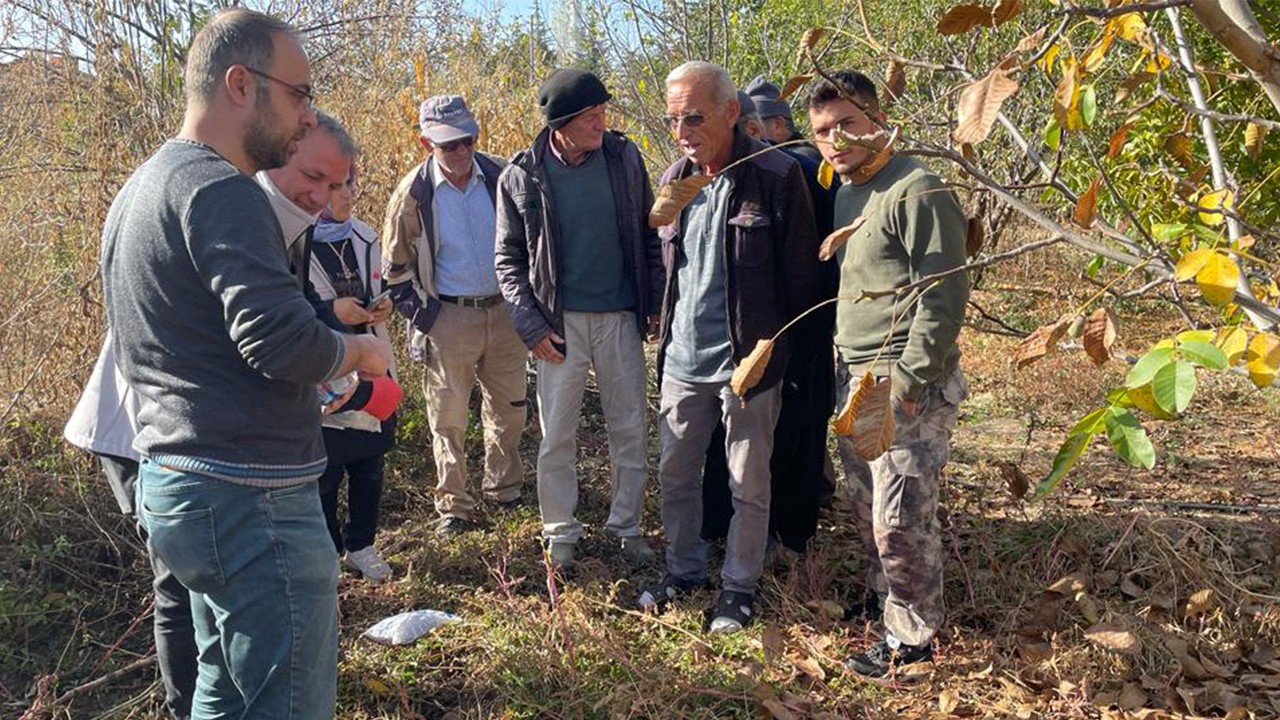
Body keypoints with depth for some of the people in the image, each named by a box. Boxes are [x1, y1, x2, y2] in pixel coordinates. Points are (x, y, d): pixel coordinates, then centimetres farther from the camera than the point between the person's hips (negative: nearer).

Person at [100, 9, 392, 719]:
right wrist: (361, 349, -6)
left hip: (170, 479, 10)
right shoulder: (219, 188, -16)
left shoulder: (139, 189, 16)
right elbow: (283, 340, -26)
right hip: (248, 494, -10)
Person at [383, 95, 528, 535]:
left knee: (508, 411, 14)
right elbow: (396, 268, 1)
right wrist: (421, 319, -4)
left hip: (505, 312, 3)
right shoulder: (413, 194, -8)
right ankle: (453, 506, 20)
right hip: (449, 319, -2)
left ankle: (504, 490, 33)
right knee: (448, 420, 6)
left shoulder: (501, 177, -3)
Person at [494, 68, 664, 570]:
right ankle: (560, 532, 22)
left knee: (630, 431, 9)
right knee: (557, 437, 6)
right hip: (561, 321, -1)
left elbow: (647, 235, 7)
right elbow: (509, 259, 1)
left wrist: (655, 303, 2)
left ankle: (627, 525, 25)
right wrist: (531, 326, -6)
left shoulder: (624, 157, -1)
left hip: (621, 317, 2)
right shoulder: (522, 175, -6)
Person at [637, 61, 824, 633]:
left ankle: (739, 586, 26)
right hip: (682, 360, 6)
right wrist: (666, 332, 14)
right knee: (674, 474, 16)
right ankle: (683, 569, 35)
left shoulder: (776, 178, -13)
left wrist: (782, 349, -5)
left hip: (748, 361, -5)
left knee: (749, 484, 9)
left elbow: (802, 277, -8)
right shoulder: (674, 179, 5)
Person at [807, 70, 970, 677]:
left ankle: (912, 638, 14)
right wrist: (847, 370, 17)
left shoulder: (917, 191, -13)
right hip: (853, 377, 8)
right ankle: (882, 598, 36)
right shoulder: (846, 193, 15)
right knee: (866, 507, 17)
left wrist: (909, 380, -18)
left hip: (906, 384, -8)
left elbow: (943, 295, -16)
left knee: (900, 519, -2)